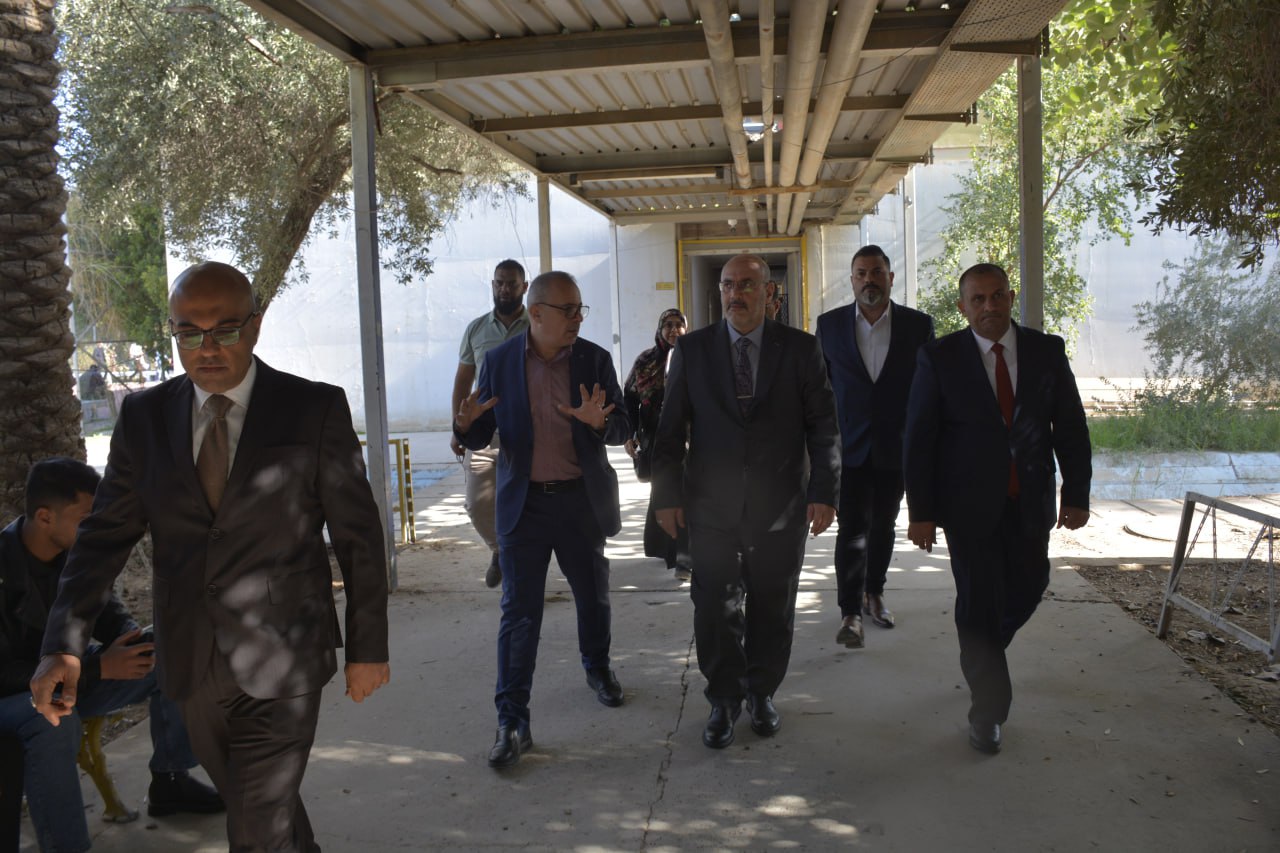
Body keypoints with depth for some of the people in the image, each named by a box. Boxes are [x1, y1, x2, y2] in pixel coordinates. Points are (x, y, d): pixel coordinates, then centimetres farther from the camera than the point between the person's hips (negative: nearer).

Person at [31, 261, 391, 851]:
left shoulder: (316, 409, -9)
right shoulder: (144, 416, 2)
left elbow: (358, 534, -5)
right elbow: (105, 532, 3)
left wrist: (367, 647, -1)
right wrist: (64, 644, -8)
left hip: (281, 666, -4)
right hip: (192, 666, 4)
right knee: (258, 804, 22)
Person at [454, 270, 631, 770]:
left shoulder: (594, 360, -1)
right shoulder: (498, 362, -2)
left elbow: (622, 429, -3)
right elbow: (480, 438, 2)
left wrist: (600, 423, -27)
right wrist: (467, 424, -23)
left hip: (582, 501, 2)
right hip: (524, 504, -1)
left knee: (593, 598, 17)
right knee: (519, 612, -2)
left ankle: (597, 668, 45)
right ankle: (512, 723, 5)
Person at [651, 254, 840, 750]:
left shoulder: (800, 349, 1)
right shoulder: (692, 350, 3)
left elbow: (823, 426, 2)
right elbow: (671, 428, 4)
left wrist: (824, 491, -6)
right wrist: (666, 494, -1)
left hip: (781, 507, 0)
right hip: (711, 508, 0)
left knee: (772, 611, 12)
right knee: (715, 611, 5)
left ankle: (762, 693, 33)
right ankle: (724, 702, 24)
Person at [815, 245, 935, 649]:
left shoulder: (918, 324, -1)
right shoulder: (830, 324, 0)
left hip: (895, 447, 1)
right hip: (849, 447, -1)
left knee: (882, 525, 14)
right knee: (852, 528, -6)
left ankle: (874, 593, 33)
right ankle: (850, 612, 0)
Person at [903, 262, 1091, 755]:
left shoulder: (1047, 351, 2)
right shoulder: (940, 358, -6)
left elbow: (1070, 426, 5)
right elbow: (919, 438, -6)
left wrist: (1077, 493, 1)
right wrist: (921, 511, -9)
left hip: (1030, 502, 3)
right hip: (969, 505, -3)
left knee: (1027, 589, 11)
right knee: (979, 601, 1)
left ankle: (982, 652, 43)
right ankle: (988, 712, 16)